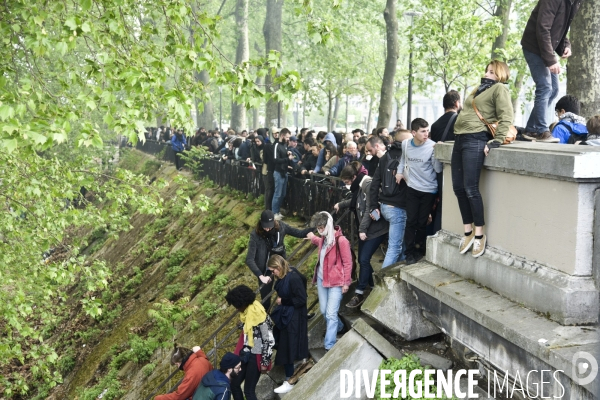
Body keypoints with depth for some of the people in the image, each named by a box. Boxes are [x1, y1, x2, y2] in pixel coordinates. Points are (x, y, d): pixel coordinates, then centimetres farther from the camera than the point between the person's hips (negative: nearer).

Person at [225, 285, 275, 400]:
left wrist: (265, 362, -14)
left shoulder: (259, 314, -22)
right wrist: (240, 354, 20)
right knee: (234, 384, 12)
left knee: (249, 391, -2)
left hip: (256, 356, -9)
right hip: (245, 354, 9)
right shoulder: (246, 312, 3)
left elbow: (269, 340, -18)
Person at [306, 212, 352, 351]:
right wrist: (313, 238, 42)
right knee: (324, 310, 16)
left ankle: (329, 346, -4)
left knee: (331, 314, -10)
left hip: (336, 282, -8)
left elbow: (347, 263, -14)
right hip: (321, 279, 8)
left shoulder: (341, 240, -20)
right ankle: (338, 327, 44)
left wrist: (346, 283, -11)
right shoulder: (324, 238, 4)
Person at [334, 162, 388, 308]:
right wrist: (341, 204, 38)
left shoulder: (368, 185, -20)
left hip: (375, 230, -10)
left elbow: (369, 209, -23)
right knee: (362, 259, 11)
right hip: (365, 229, 10)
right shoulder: (360, 185, 10)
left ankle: (359, 294, -3)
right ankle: (373, 286, 26)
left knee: (364, 259, -10)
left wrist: (362, 229, -22)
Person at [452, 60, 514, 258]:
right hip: (460, 139, 9)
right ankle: (468, 232, 13)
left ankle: (479, 235, -2)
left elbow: (506, 118, -13)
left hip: (475, 141, -9)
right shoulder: (480, 89, 24)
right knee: (458, 188, 5)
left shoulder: (499, 89, -2)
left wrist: (496, 141, -21)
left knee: (471, 189, -11)